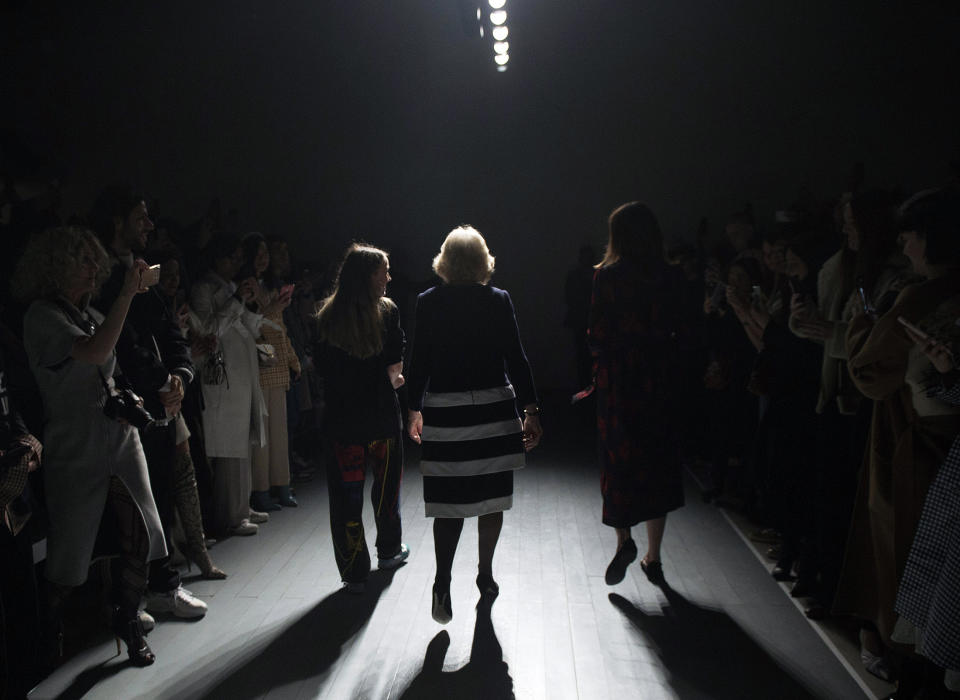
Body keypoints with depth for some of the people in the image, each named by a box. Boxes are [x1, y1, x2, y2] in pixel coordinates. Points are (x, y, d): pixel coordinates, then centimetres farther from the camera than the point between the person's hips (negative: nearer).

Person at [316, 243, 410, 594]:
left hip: (342, 417, 1)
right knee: (386, 484, 20)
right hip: (381, 415, -1)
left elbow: (322, 366, 5)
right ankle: (389, 551, 38)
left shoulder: (328, 316, -1)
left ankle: (354, 572, 10)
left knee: (347, 493, 7)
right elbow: (397, 362, -7)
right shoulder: (387, 311, -9)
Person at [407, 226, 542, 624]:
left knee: (450, 501, 4)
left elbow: (420, 360, 1)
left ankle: (442, 582, -10)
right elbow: (516, 358, -3)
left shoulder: (428, 302, -1)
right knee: (491, 497, 14)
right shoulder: (499, 300, -1)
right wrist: (531, 409, 1)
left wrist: (414, 409, 11)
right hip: (494, 409, 1)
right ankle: (485, 575, 26)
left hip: (444, 412, 0)